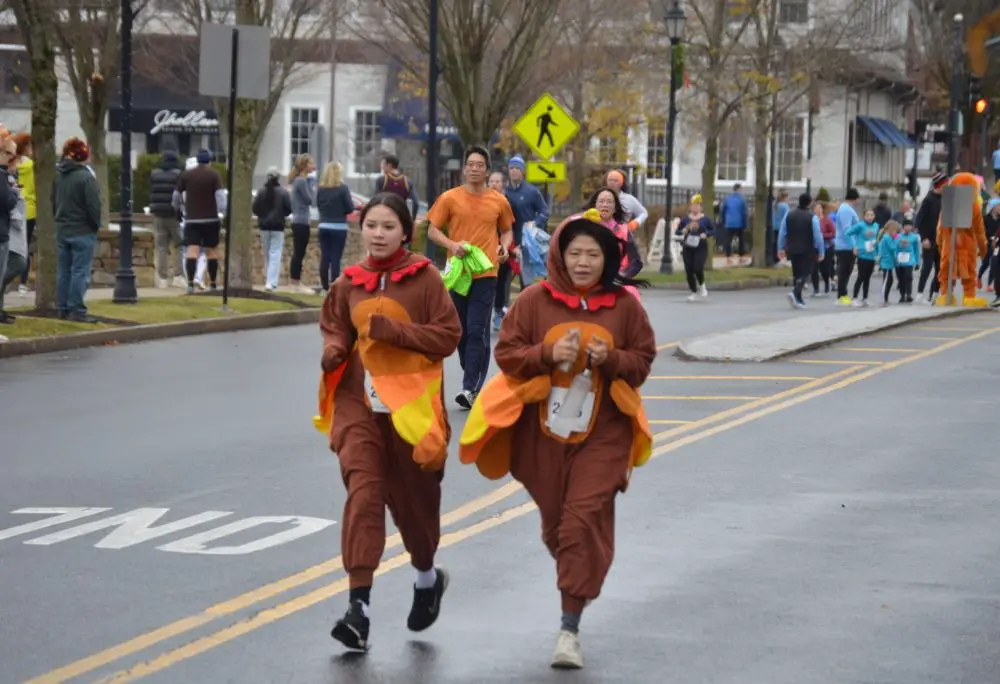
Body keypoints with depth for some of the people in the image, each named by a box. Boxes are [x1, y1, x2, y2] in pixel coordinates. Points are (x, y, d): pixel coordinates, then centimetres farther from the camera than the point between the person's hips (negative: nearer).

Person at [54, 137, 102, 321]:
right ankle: (77, 310, -6)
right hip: (82, 231, -7)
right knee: (80, 272, -4)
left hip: (62, 230, 7)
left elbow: (54, 202, 12)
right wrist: (96, 225, -1)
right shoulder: (86, 178, -16)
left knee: (63, 271, 12)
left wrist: (60, 220, 15)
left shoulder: (58, 175, 6)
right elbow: (94, 206, -16)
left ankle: (63, 308, 14)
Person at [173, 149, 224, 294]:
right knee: (211, 250, 9)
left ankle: (190, 282, -23)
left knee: (192, 250, -8)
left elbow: (176, 196, 13)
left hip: (191, 219, 1)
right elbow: (220, 195, -11)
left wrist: (177, 208, 33)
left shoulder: (186, 175, 6)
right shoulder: (214, 175, -1)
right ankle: (213, 283, 15)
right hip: (211, 219, -1)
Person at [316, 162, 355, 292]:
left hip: (324, 226, 4)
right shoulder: (343, 188, -10)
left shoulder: (321, 189, 1)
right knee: (336, 257, -2)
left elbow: (319, 205, 11)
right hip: (339, 227, -4)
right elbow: (350, 208, -8)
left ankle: (325, 285, 11)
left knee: (325, 256, 7)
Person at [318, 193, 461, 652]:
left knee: (413, 499, 12)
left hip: (410, 404, -2)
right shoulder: (350, 283, 5)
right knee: (363, 492, -13)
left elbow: (448, 335, -8)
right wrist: (334, 352, -5)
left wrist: (390, 329, -18)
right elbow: (335, 328, 18)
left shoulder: (424, 279, -5)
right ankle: (359, 606, -17)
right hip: (358, 402, 2)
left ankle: (427, 578, 42)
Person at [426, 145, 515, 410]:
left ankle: (471, 389, -12)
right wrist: (452, 245, -14)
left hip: (485, 274, -2)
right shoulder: (450, 198, 1)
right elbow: (432, 230, 4)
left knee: (477, 331, -10)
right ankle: (473, 377, 26)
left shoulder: (499, 201, 5)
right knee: (461, 331, 10)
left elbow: (507, 230, 19)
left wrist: (504, 246, -3)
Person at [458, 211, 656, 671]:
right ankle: (577, 584, 45)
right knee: (555, 521, 13)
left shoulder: (625, 305, -1)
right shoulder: (535, 300, -3)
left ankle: (570, 629, -9)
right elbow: (506, 354, -2)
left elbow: (642, 361, 4)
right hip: (543, 430, 2)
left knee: (584, 521, -11)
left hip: (602, 432, -2)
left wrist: (611, 359, -16)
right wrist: (547, 353, -19)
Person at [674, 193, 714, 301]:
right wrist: (682, 232, -9)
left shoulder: (705, 219, 2)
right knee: (689, 271, -1)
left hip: (701, 248, -3)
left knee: (698, 269, -17)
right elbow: (677, 231, 13)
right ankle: (694, 292, 15)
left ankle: (702, 286, 14)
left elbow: (713, 230, 7)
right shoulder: (685, 219, 7)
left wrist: (706, 234, -11)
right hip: (687, 248, 3)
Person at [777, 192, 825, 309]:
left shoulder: (789, 215, 2)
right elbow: (818, 236, -11)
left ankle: (798, 299, 16)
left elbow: (782, 233, 5)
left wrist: (781, 248, 14)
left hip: (792, 250, 5)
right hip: (807, 251, -5)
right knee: (805, 273, -1)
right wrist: (821, 252, -4)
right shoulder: (812, 217, -11)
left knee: (796, 273, 15)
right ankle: (795, 293, -23)